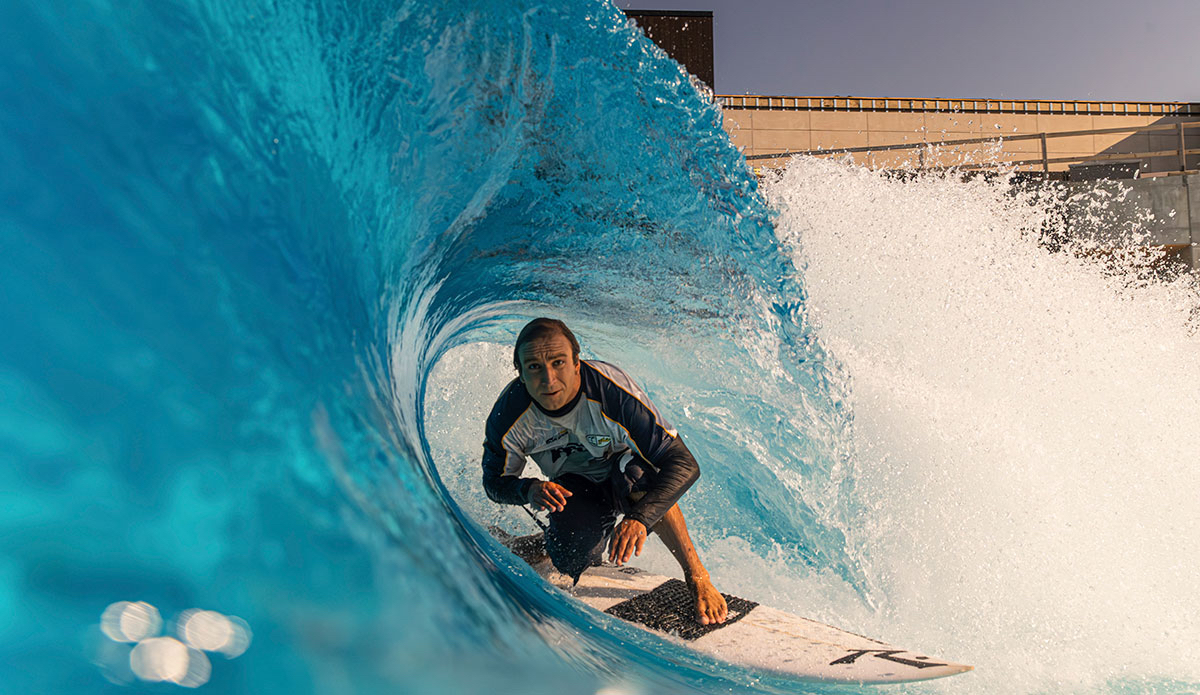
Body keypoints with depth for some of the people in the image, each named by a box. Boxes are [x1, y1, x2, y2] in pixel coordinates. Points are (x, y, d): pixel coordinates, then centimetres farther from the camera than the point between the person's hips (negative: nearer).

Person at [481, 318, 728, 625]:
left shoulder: (611, 391, -37)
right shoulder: (509, 416, -28)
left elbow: (685, 465, -38)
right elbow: (495, 481, -10)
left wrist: (640, 518, -53)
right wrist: (528, 489, -34)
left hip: (624, 472, -2)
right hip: (574, 490, 2)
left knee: (634, 474, -38)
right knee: (572, 564, -23)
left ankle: (697, 577, -23)